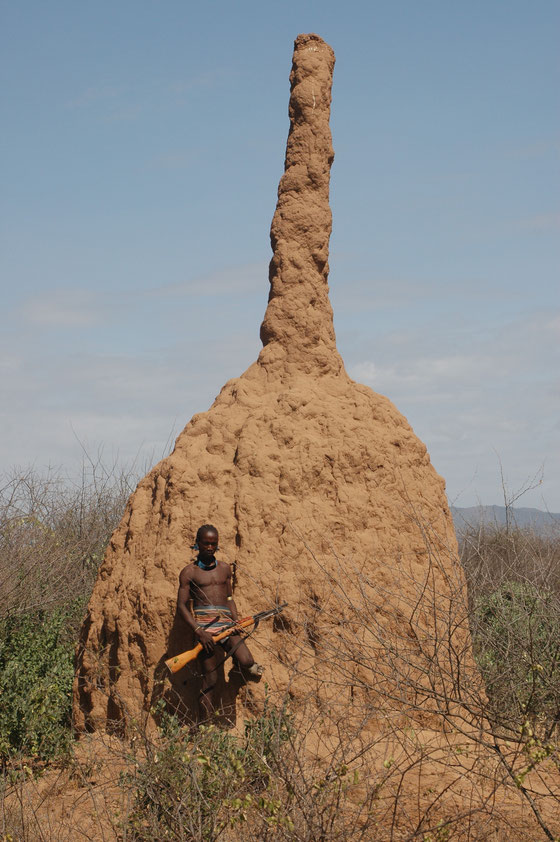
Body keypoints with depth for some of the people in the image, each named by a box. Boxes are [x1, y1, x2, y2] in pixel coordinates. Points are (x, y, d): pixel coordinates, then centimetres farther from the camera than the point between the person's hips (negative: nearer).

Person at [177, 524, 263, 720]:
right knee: (210, 676, -9)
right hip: (204, 622, -3)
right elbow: (181, 606, 1)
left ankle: (246, 666, 19)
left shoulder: (224, 569, 19)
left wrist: (236, 621, 6)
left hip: (226, 621, 3)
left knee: (246, 662, -18)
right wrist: (198, 631, -12)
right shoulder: (189, 572, 7)